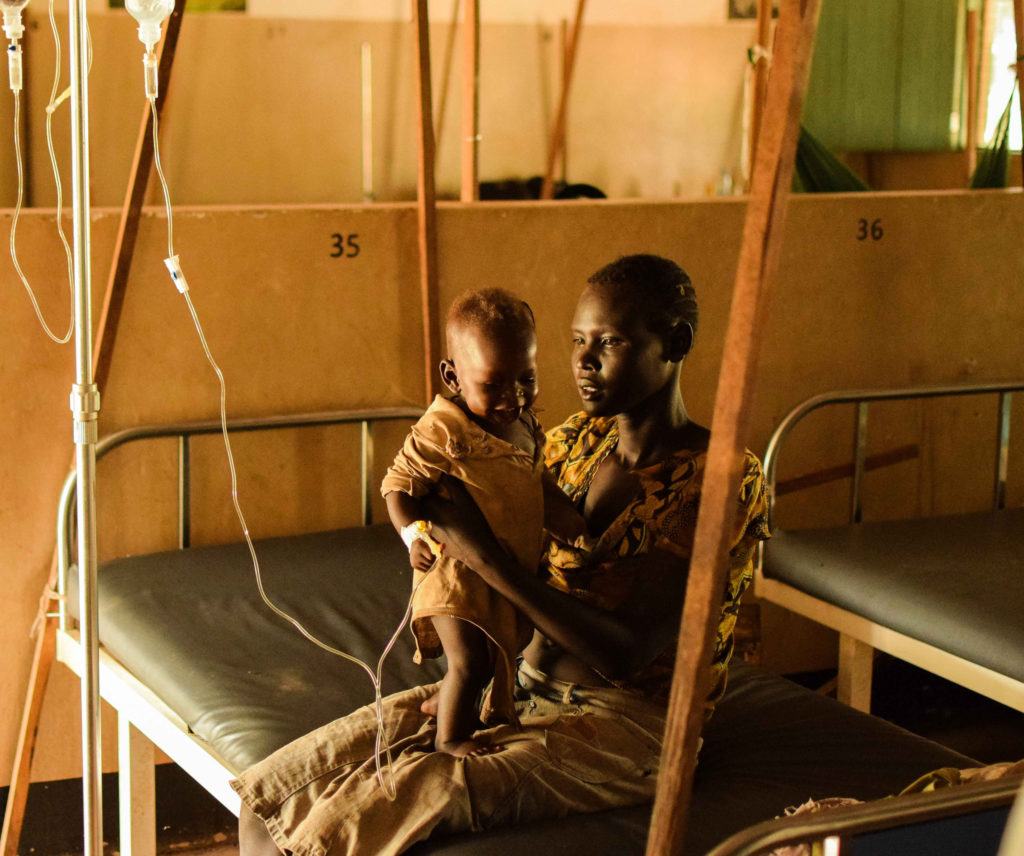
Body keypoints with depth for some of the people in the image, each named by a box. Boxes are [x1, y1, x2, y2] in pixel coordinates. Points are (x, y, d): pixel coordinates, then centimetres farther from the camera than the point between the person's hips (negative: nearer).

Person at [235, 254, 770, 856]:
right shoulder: (573, 443, 9)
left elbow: (623, 654, -23)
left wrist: (483, 553, -25)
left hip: (621, 731, -7)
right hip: (521, 688, 7)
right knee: (266, 795, -7)